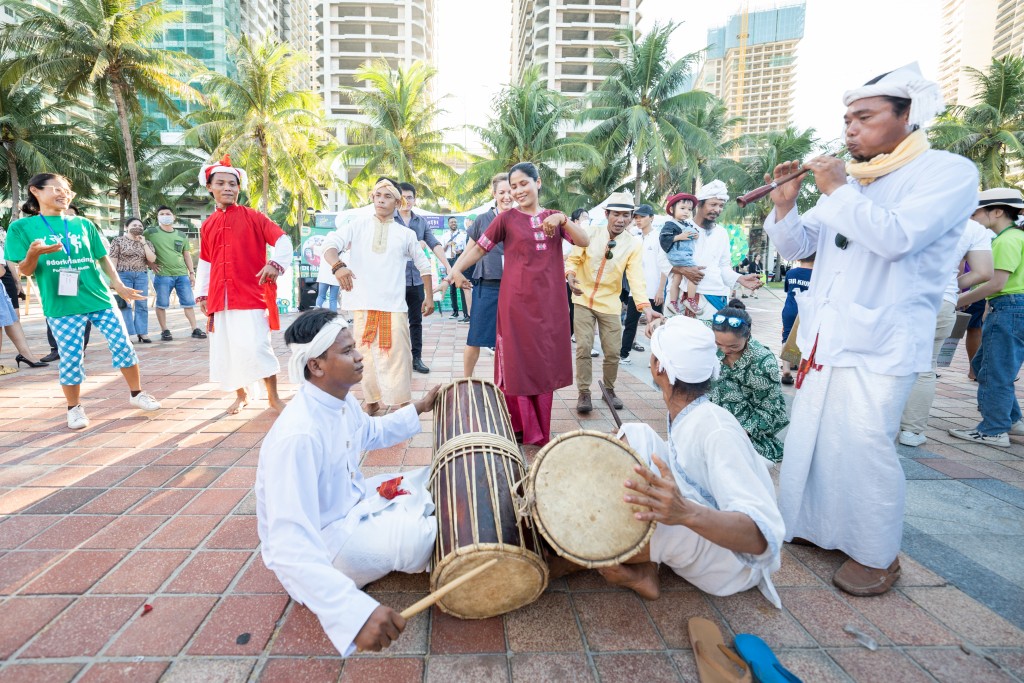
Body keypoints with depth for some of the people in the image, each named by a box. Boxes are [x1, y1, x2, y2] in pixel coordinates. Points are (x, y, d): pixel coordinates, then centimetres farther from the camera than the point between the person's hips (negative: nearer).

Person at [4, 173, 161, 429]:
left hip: (100, 298, 3)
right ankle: (74, 408, 19)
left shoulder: (83, 224, 10)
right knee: (70, 357, 1)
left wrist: (118, 285, 6)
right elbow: (25, 271, -1)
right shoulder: (21, 227, 2)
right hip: (61, 306, -2)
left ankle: (137, 394, 16)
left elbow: (103, 257, 14)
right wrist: (33, 254, -21)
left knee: (123, 345, 1)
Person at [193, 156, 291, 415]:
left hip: (251, 294, -5)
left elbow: (282, 240, -6)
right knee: (227, 348, 8)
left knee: (256, 346, -12)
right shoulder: (207, 225, 13)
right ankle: (241, 395, 25)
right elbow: (205, 262, 19)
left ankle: (273, 397, 2)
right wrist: (202, 294, 16)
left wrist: (275, 263, -24)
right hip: (220, 297, 5)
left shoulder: (252, 217, 1)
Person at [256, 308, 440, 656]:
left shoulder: (341, 399, -6)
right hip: (320, 543, -8)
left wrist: (418, 410, 11)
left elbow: (372, 432, 19)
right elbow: (291, 546, -43)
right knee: (431, 537, -20)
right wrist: (355, 611, -54)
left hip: (352, 502, 9)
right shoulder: (298, 435, -36)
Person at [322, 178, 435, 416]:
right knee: (367, 356, 9)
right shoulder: (357, 225, 6)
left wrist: (429, 296, 13)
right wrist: (338, 265, -29)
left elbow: (424, 265, 18)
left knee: (398, 355, -4)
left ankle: (403, 403, 7)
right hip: (363, 304, 1)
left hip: (394, 306, 0)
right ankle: (371, 402, 23)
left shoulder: (406, 234, 10)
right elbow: (330, 243, -8)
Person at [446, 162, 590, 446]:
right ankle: (518, 429, 15)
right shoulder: (506, 219, 2)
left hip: (550, 302, 3)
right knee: (517, 364, 1)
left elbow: (585, 241, 0)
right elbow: (480, 247, -1)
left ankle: (539, 431, 22)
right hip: (516, 302, -3)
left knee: (545, 364, 8)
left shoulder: (554, 218, 11)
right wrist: (456, 268, -16)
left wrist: (563, 219, -15)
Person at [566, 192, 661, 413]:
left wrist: (645, 306, -30)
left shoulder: (634, 244, -7)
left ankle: (609, 390, 28)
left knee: (613, 352, 4)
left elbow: (636, 277, -16)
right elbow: (573, 259, -2)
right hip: (584, 300, 0)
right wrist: (570, 275, -25)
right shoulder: (590, 234, -7)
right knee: (583, 347, -6)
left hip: (610, 304, 1)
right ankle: (584, 393, 9)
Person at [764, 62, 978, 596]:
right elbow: (797, 247, 12)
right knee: (810, 437, 13)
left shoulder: (949, 172, -6)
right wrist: (785, 204, -4)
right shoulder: (847, 180, 13)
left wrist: (839, 190, -16)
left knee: (863, 446, -5)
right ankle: (813, 526, 32)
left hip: (881, 343, -7)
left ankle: (877, 556, 16)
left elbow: (897, 237, -23)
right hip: (827, 337, 7)